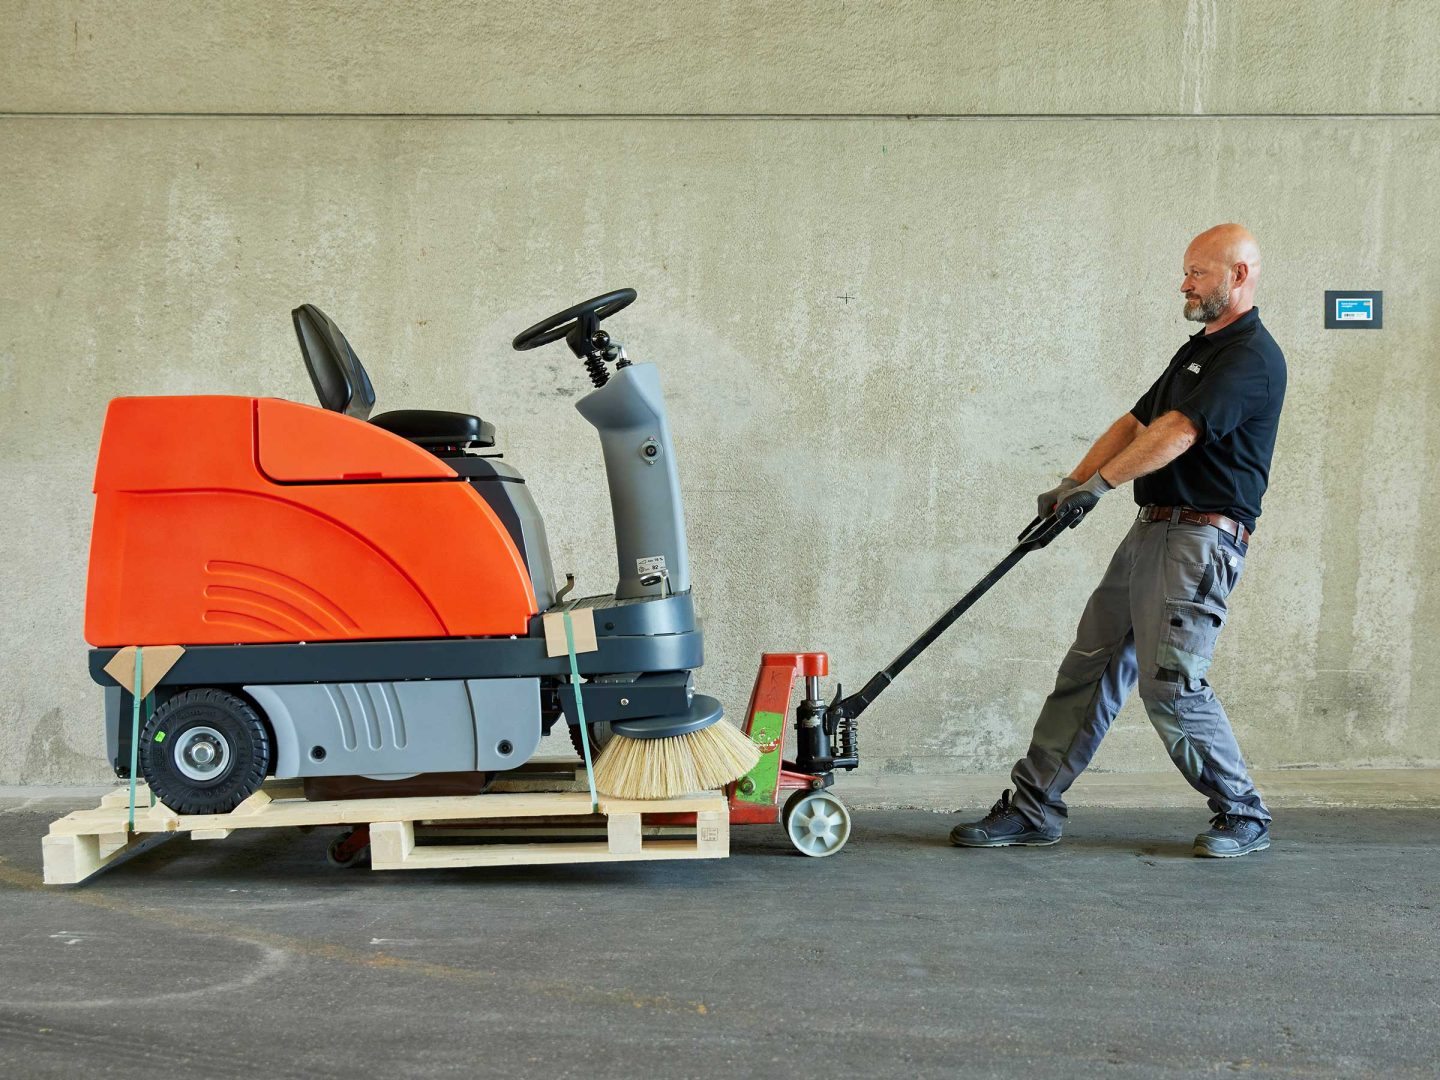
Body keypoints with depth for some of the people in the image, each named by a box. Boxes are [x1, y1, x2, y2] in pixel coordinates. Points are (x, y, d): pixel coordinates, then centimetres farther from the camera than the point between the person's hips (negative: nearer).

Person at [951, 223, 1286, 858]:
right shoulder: (1195, 352, 22)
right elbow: (1134, 423, 19)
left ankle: (1244, 817, 10)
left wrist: (1099, 483, -14)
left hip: (1201, 539, -9)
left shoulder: (1252, 356, -10)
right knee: (1088, 669, 6)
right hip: (1150, 530, 9)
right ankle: (1032, 808, 10)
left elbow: (1175, 434, -20)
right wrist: (1071, 486, 8)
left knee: (1170, 684, -11)